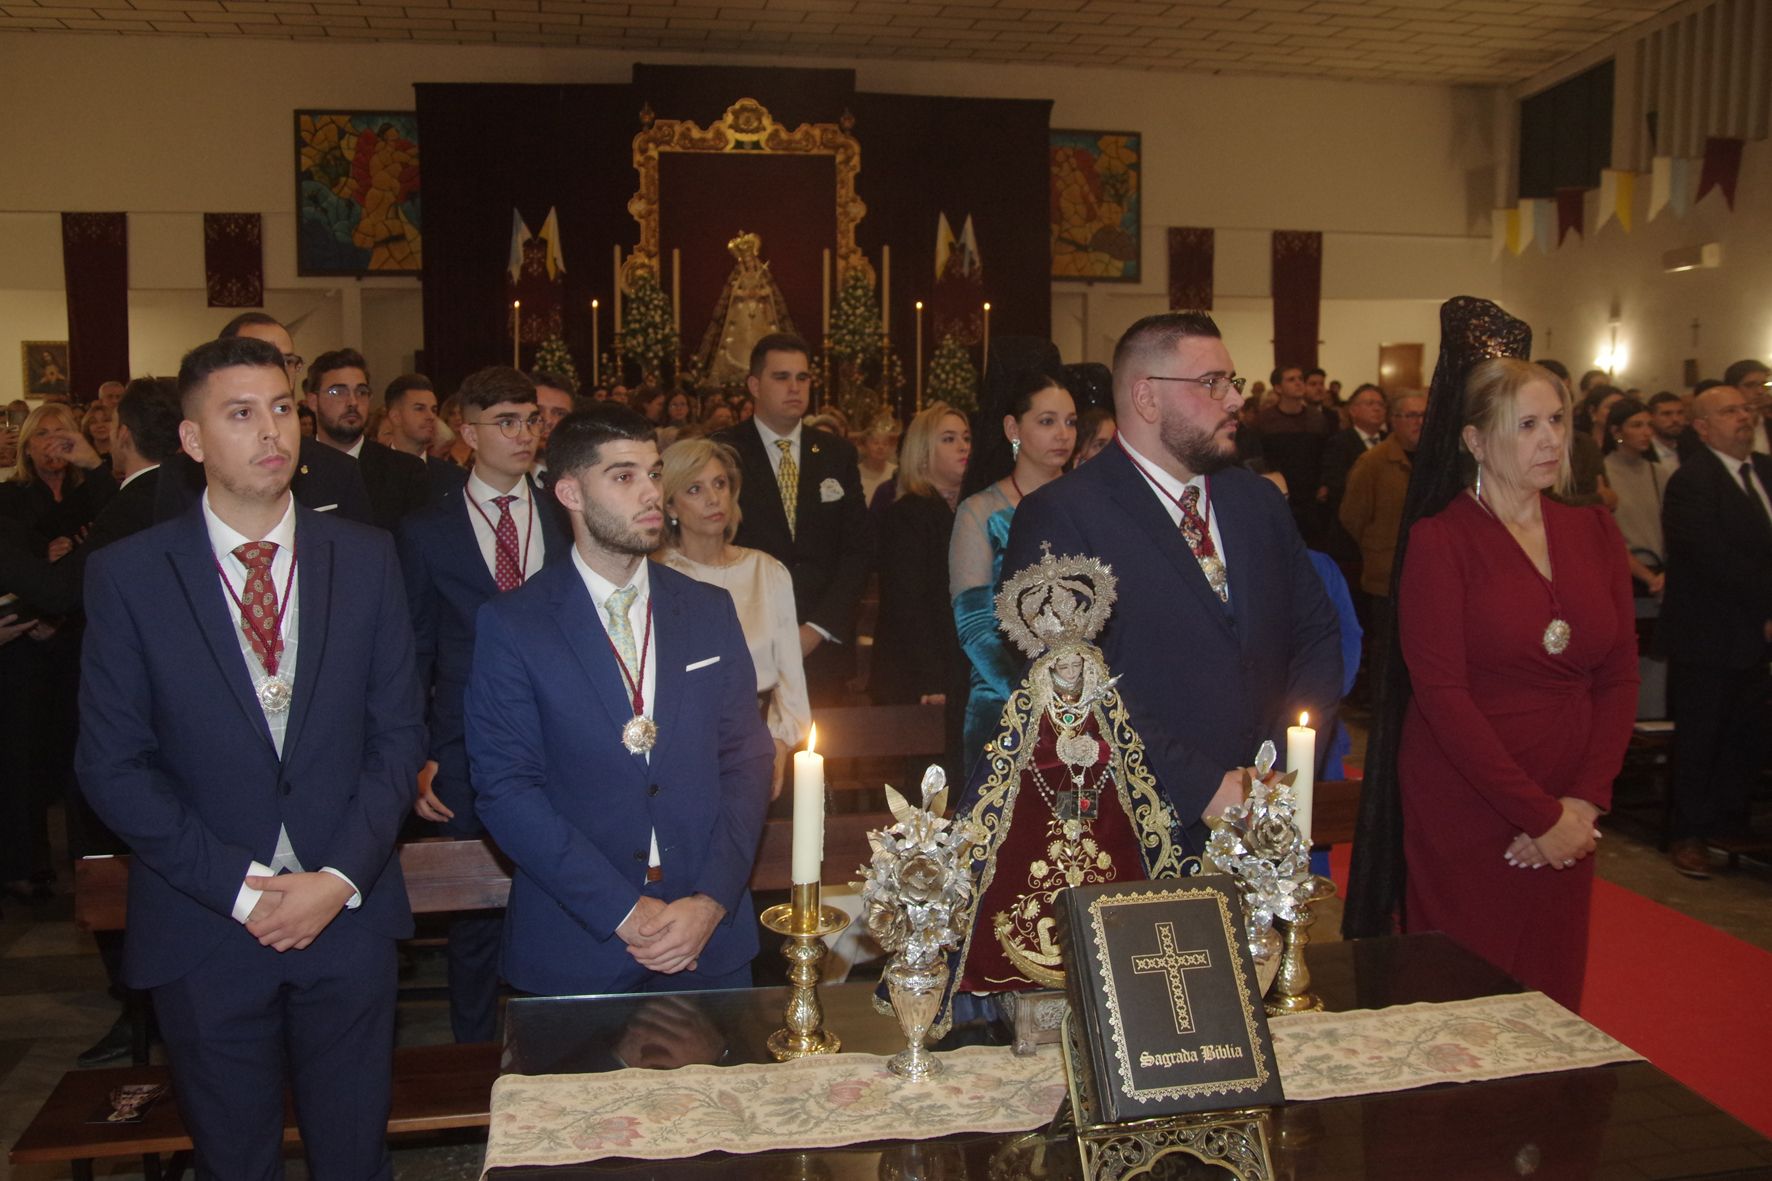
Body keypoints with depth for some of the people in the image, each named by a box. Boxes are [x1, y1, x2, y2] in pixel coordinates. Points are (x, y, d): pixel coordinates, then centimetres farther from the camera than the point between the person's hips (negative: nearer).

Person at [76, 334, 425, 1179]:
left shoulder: (366, 558, 1)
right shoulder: (126, 575, -5)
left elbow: (397, 731, 1)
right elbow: (113, 767, -5)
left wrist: (341, 877, -10)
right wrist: (240, 888, -12)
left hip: (347, 914, 1)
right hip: (203, 928, -1)